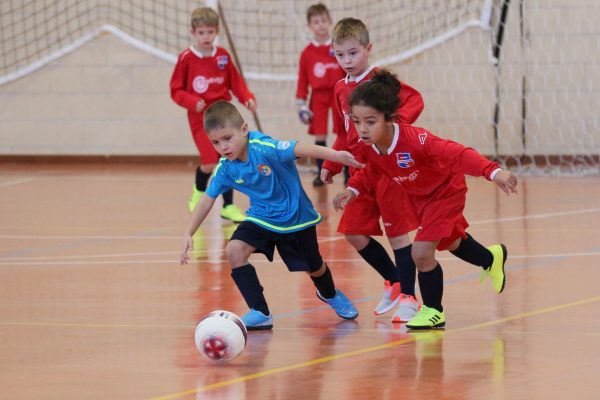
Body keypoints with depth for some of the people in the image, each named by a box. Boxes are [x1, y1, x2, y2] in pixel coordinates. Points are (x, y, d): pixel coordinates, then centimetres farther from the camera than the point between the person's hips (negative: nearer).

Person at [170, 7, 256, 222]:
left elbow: (235, 82, 8)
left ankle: (228, 206, 12)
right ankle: (199, 192, 19)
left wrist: (247, 98, -9)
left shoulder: (223, 56, 1)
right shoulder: (186, 58, -9)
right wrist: (193, 102, -21)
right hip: (200, 117, -4)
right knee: (210, 162, -14)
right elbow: (176, 90, -4)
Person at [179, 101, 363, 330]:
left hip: (295, 217, -3)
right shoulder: (225, 168, -14)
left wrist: (338, 156, -52)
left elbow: (300, 149, -40)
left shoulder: (264, 148, -31)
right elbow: (208, 199, -4)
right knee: (235, 249, -23)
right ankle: (260, 313, -15)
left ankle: (330, 295, 54)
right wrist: (188, 234, -8)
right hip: (261, 218, 3)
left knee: (314, 267, 16)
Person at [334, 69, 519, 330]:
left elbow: (458, 154, -48)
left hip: (446, 192, -7)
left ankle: (433, 311, 7)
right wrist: (353, 190, -19)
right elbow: (370, 171, 0)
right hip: (419, 198, 7)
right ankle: (491, 258, 61)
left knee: (422, 252, -17)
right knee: (450, 242, 29)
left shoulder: (414, 140, -42)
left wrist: (494, 172, -59)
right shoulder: (367, 147, -23)